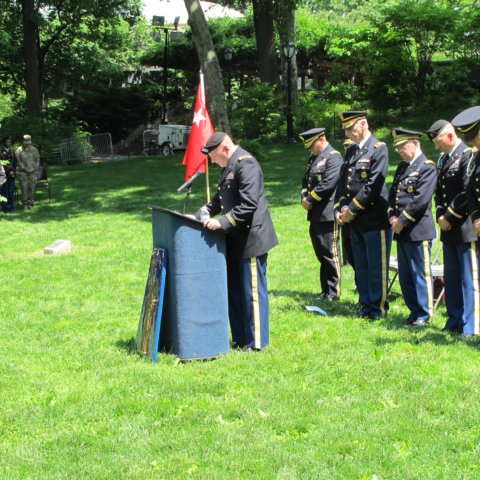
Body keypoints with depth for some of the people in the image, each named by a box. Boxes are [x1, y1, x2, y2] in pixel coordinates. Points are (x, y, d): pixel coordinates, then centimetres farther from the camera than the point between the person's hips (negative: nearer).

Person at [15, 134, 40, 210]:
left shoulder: (34, 149, 8)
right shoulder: (19, 150, 3)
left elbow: (37, 160, 8)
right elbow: (18, 161, 0)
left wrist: (34, 168, -7)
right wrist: (25, 169, -9)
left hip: (33, 172, 1)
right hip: (22, 172, -1)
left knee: (32, 187, -5)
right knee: (24, 188, -7)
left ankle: (30, 203, 2)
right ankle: (25, 204, 0)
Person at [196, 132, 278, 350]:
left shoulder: (246, 165, -18)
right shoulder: (229, 166, 13)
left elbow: (249, 204, -25)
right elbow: (222, 197, 22)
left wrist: (222, 222, -25)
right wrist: (208, 210, 5)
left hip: (251, 238, -10)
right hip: (236, 240, 10)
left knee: (252, 291, -2)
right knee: (234, 291, 15)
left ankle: (256, 342, 7)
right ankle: (240, 338, 25)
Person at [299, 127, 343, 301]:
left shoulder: (333, 157, -10)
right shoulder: (313, 158, 19)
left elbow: (328, 184, -20)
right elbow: (306, 180, 21)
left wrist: (310, 200, -13)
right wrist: (305, 198, 2)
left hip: (327, 213, -9)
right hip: (316, 214, 9)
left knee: (330, 253, -3)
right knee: (321, 253, 13)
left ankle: (333, 292, 3)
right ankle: (326, 290, 20)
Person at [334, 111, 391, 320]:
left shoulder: (378, 149, -9)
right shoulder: (351, 151, 14)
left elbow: (373, 185, -16)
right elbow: (342, 181, 13)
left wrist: (352, 209, -15)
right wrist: (339, 209, -1)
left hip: (374, 218, -7)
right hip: (355, 220, 7)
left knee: (377, 266, 0)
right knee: (361, 266, 13)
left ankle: (378, 308, 8)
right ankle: (366, 305, 22)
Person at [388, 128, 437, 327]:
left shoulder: (427, 167, -10)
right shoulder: (402, 167, 16)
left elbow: (421, 199, -18)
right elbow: (393, 193, 17)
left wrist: (402, 221, -15)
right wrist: (392, 216, 0)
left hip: (418, 230, -8)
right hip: (402, 231, 8)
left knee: (421, 273, -2)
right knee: (405, 275, 13)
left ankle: (424, 314, 6)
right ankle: (414, 311, 22)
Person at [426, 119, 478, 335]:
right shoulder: (443, 160, 13)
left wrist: (450, 217, -14)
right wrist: (441, 215, 2)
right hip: (449, 228, 9)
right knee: (451, 277, 14)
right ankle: (455, 320, 23)